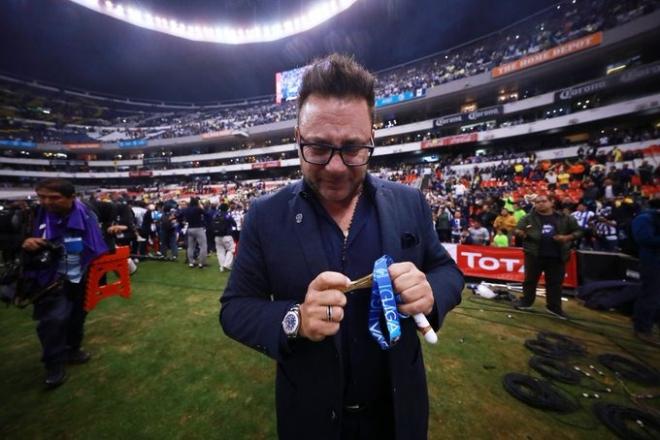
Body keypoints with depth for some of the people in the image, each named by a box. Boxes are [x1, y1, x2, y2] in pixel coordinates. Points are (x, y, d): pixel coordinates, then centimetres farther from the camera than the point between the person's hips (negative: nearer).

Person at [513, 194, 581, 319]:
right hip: (534, 255, -1)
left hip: (556, 256, 2)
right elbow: (517, 229, 0)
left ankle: (554, 307, 25)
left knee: (555, 282, 11)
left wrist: (567, 237, -9)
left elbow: (578, 231, 10)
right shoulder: (528, 218, -1)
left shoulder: (564, 218, 4)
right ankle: (526, 302, 22)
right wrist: (520, 233, -23)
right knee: (530, 279, 8)